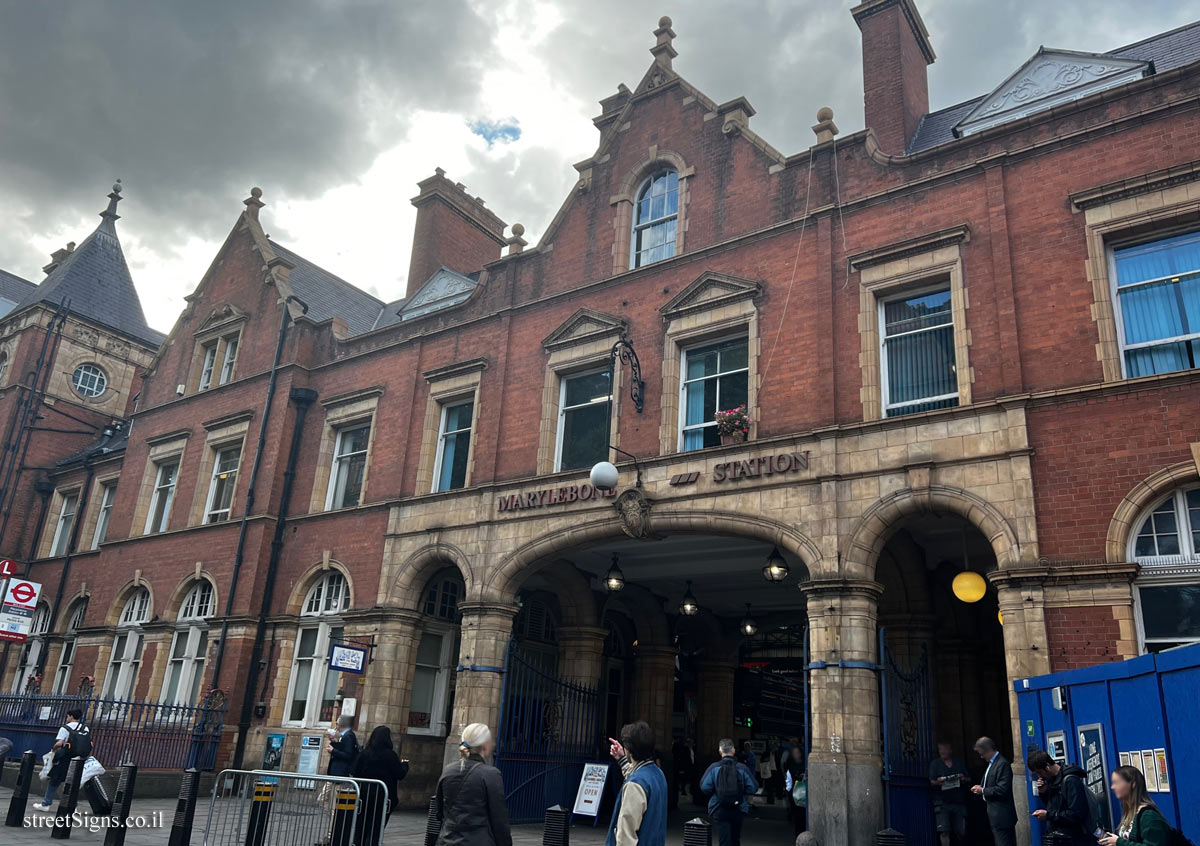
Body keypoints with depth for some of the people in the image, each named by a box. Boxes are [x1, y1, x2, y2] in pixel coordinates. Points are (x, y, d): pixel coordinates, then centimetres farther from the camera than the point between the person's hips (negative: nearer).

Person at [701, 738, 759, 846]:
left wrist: (715, 792, 6)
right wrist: (741, 791, 10)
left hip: (719, 810, -2)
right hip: (738, 810, 2)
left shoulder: (714, 768, -9)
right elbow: (753, 788, -9)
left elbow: (704, 787, -15)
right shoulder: (742, 768, -7)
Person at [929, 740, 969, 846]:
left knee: (961, 833, 1)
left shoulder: (959, 763, 17)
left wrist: (963, 779, -4)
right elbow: (931, 782, 3)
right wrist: (938, 782, -18)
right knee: (944, 831, -14)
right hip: (942, 802, -2)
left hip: (959, 801, 2)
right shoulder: (935, 763, 10)